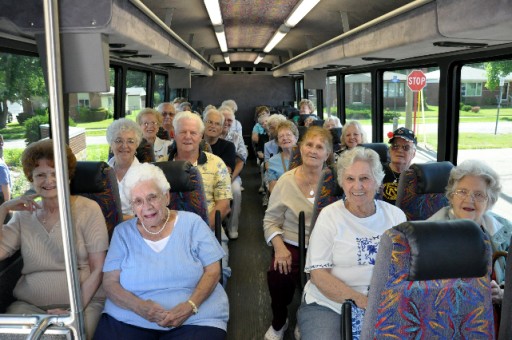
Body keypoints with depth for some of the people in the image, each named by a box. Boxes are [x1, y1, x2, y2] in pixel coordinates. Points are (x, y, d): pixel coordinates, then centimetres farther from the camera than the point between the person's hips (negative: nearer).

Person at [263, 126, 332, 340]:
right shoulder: (286, 180, 1)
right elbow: (271, 220, 4)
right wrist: (279, 246, -14)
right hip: (291, 246, 0)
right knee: (277, 277, -26)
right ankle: (278, 322, 11)